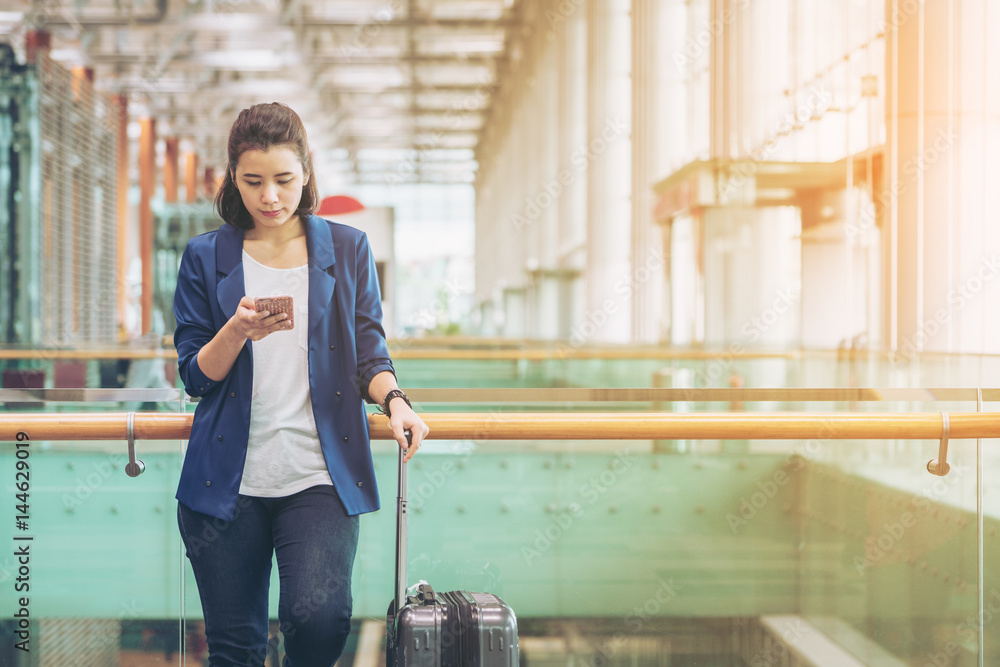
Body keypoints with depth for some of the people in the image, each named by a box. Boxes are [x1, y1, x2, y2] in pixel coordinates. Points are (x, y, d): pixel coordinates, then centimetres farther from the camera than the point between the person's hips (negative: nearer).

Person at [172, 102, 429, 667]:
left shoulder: (347, 250, 9)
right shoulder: (207, 258, 8)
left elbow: (369, 354, 10)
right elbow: (195, 376, 5)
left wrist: (394, 400, -11)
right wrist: (238, 332, -15)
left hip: (320, 477, -1)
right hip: (229, 482, 1)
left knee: (319, 617, -22)